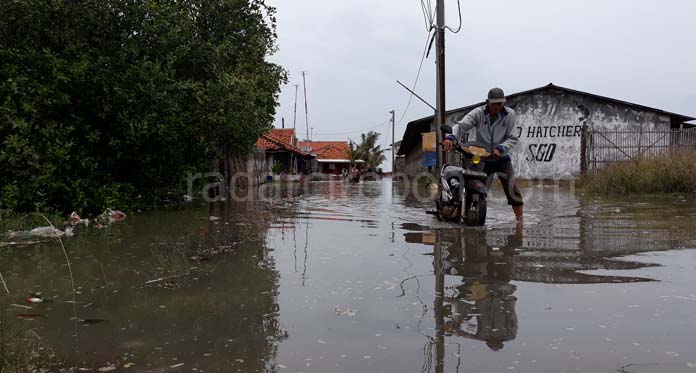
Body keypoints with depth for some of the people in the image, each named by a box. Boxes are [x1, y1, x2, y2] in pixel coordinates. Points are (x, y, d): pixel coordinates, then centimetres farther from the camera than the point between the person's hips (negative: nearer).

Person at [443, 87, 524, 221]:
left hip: (502, 158, 0)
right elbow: (462, 125, -19)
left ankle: (519, 219, 1)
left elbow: (512, 138, -6)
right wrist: (451, 137, -39)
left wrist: (500, 148, -24)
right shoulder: (478, 113, -8)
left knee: (512, 189, -7)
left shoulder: (509, 115, -5)